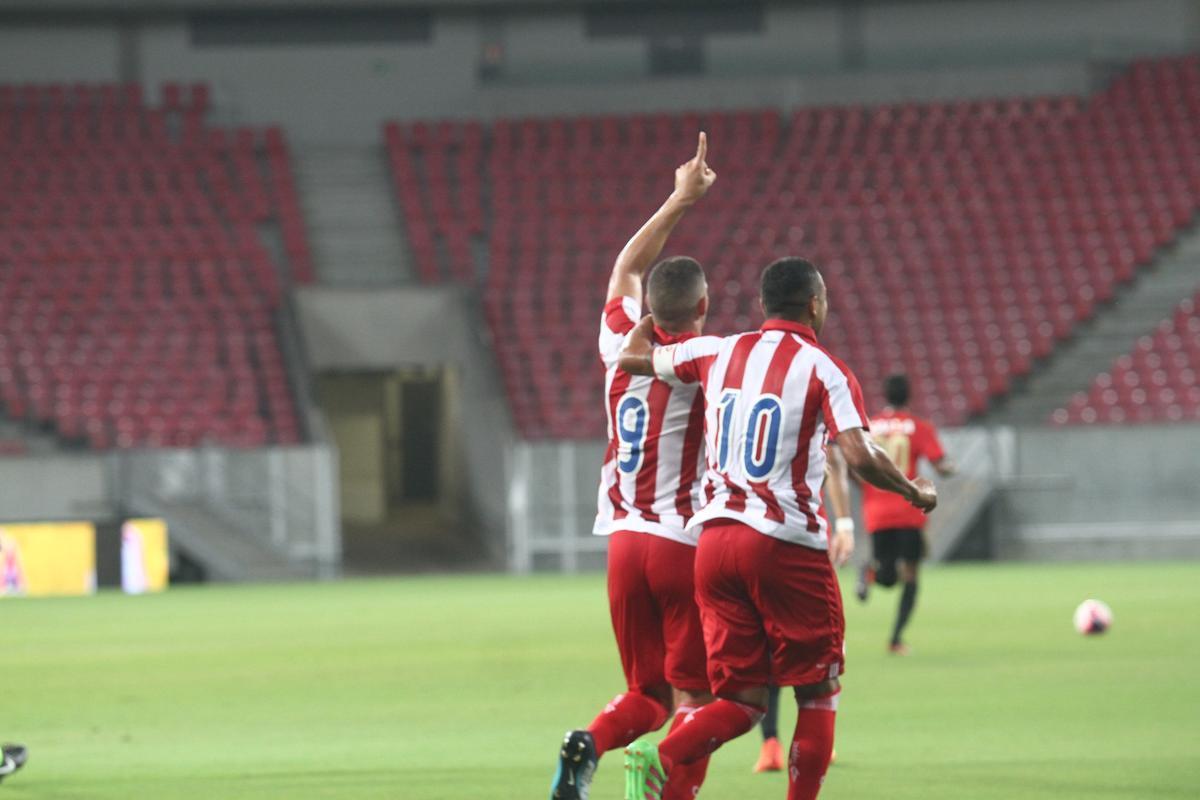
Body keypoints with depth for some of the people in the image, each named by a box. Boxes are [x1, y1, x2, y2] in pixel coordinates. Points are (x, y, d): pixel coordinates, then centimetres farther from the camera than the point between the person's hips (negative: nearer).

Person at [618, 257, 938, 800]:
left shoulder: (716, 353, 10)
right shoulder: (825, 371, -4)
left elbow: (632, 356, 23)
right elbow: (860, 458, -16)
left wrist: (653, 314, 43)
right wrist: (914, 492, 2)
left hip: (715, 538, 5)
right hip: (787, 545, -5)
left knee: (741, 699, 7)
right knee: (817, 694, 9)